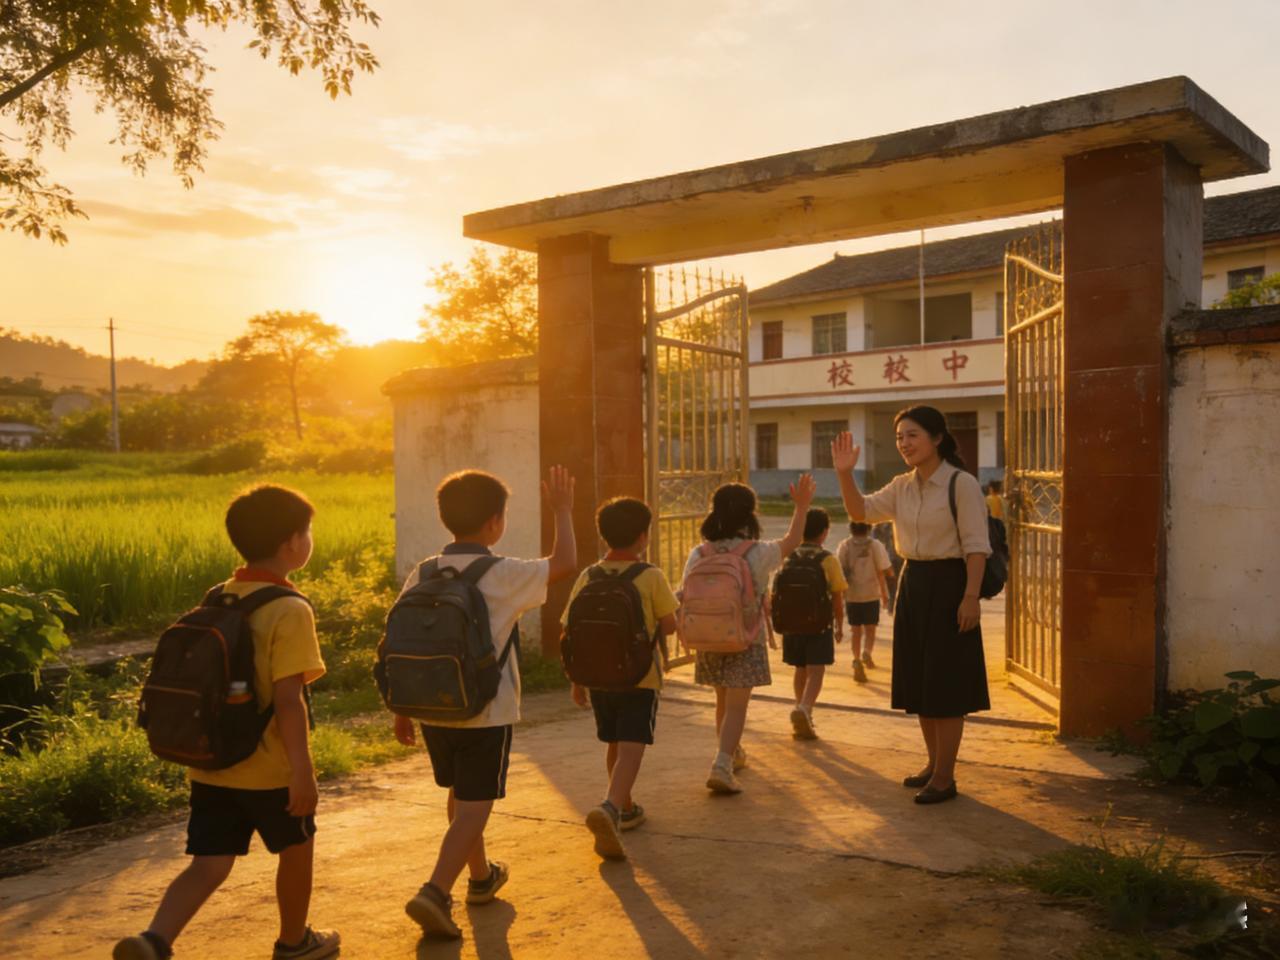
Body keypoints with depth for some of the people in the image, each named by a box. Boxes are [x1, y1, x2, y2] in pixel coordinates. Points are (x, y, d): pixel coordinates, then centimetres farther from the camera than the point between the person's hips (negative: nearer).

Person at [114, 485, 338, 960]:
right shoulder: (290, 610, -18)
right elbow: (287, 699, -23)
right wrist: (303, 769, -20)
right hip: (270, 770, -6)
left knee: (210, 863, 9)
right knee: (297, 847, 17)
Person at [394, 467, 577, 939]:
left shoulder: (421, 576, 0)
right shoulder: (503, 575, -13)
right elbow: (565, 562, -1)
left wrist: (402, 709, 12)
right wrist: (562, 509, 12)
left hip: (433, 709, 6)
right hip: (486, 713, -6)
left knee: (459, 795, 23)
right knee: (474, 807, 1)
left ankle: (481, 875, 42)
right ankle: (435, 892, -14)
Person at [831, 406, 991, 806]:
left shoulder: (962, 484, -12)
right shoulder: (902, 487, 9)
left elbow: (976, 545, -14)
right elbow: (861, 511, 6)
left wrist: (970, 596, -20)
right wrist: (845, 473, -8)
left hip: (948, 585, -7)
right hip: (912, 583, 8)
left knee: (946, 683, -2)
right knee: (919, 681, 14)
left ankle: (944, 777, 7)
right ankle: (934, 763, 29)